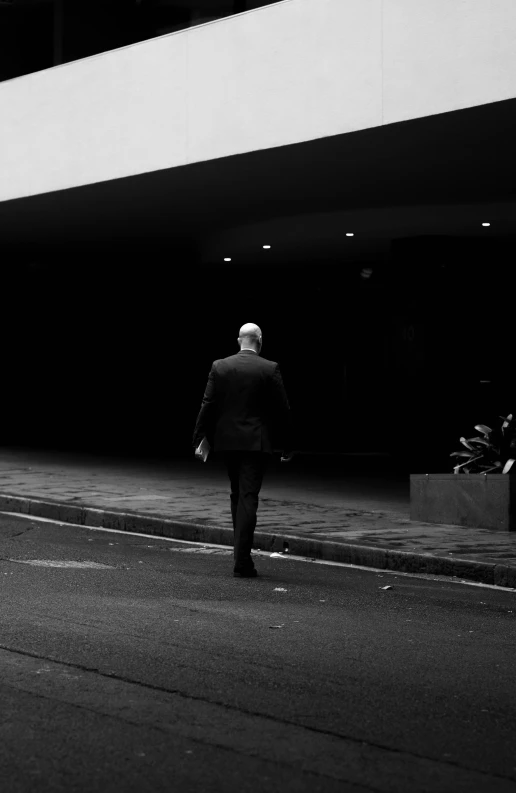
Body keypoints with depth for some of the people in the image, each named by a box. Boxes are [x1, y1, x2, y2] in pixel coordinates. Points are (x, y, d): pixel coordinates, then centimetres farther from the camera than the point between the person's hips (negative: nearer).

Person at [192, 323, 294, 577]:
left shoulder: (220, 366, 0)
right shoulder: (270, 369, -6)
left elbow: (208, 405, 0)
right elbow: (282, 409, -4)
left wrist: (199, 440, 6)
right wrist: (287, 446, 5)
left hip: (227, 441, 3)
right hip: (256, 442, -3)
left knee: (237, 495, 18)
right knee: (248, 498, -4)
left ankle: (243, 553, 24)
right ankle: (242, 561, -10)